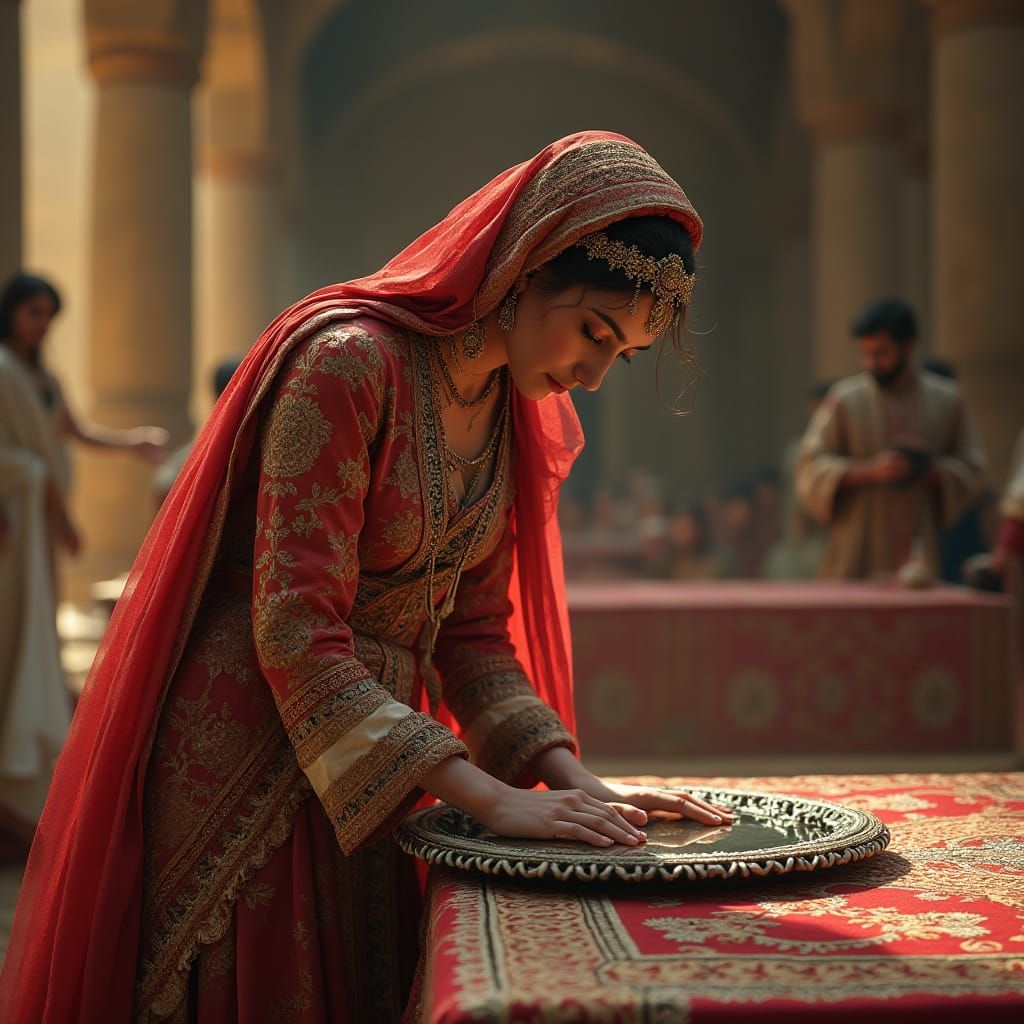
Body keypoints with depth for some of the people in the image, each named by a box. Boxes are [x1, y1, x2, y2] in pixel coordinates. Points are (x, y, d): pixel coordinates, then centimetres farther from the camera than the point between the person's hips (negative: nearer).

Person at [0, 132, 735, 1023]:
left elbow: (473, 632, 6)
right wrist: (487, 796, -26)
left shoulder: (512, 414, 4)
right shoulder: (348, 363, -21)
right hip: (243, 763, -7)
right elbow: (296, 632, -25)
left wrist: (571, 780, -8)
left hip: (374, 770, 8)